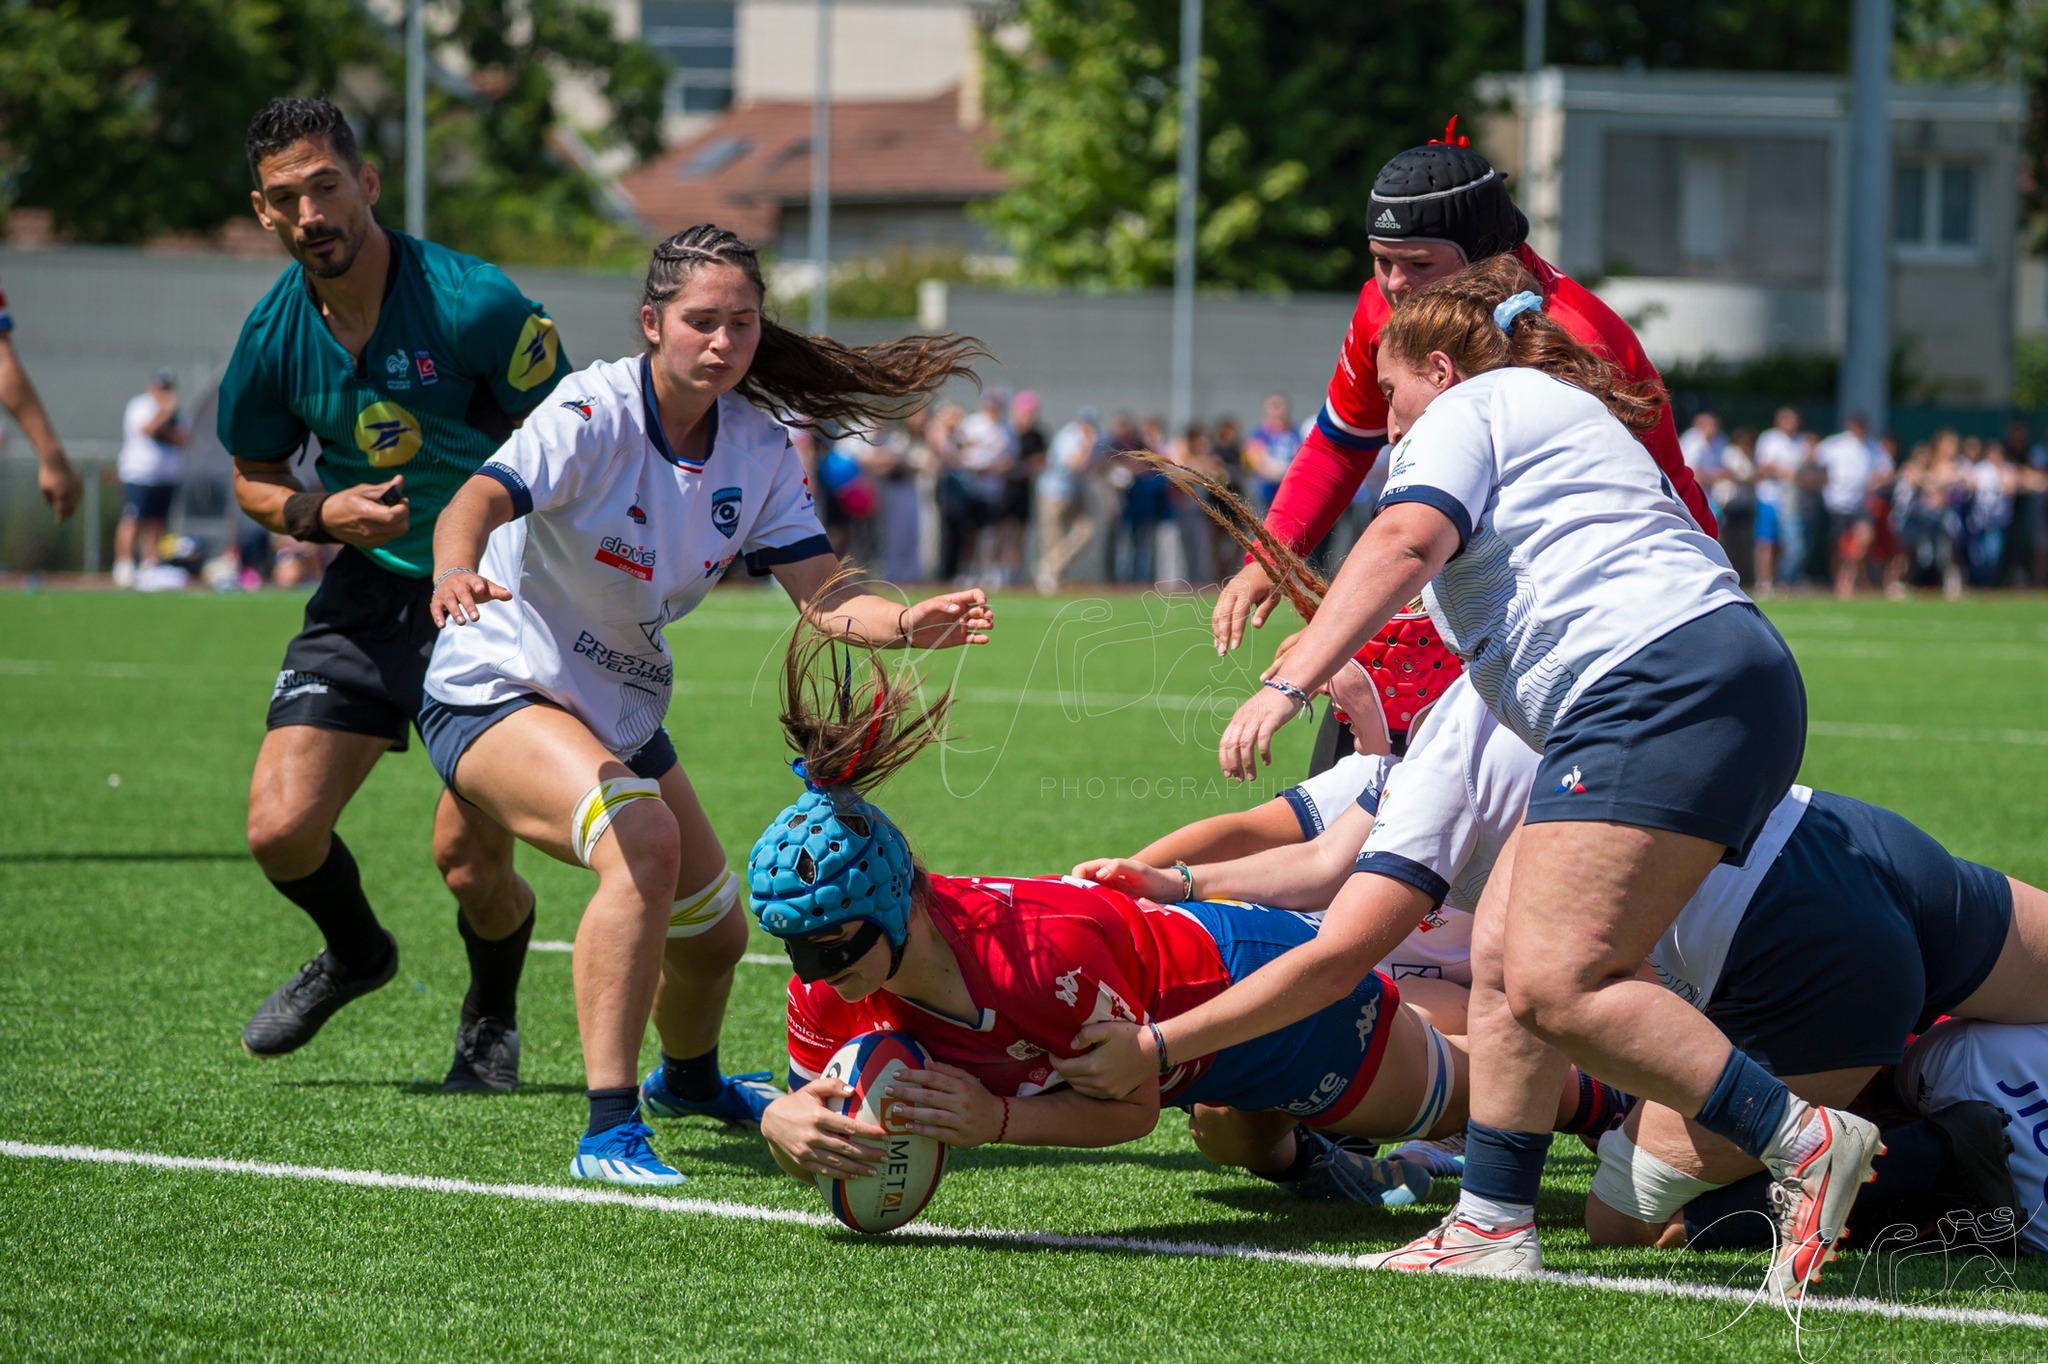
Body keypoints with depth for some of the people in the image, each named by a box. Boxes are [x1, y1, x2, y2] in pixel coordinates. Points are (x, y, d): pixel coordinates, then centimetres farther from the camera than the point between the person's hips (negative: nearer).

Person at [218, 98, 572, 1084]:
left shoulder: (472, 303, -19)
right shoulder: (273, 335, -5)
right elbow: (253, 478, 11)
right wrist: (318, 514, -11)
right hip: (369, 591, 4)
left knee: (471, 863, -9)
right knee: (280, 828, -7)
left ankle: (492, 1020, 25)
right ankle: (354, 954, 29)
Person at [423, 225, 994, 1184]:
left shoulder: (760, 449, -6)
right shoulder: (596, 413, -23)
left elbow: (823, 596, -9)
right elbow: (479, 501, -39)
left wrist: (908, 625, -31)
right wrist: (456, 574, -62)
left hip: (622, 709, 7)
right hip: (497, 690, -7)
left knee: (715, 930, 18)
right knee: (643, 839, -35)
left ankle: (686, 1079, 54)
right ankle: (608, 1132, -34)